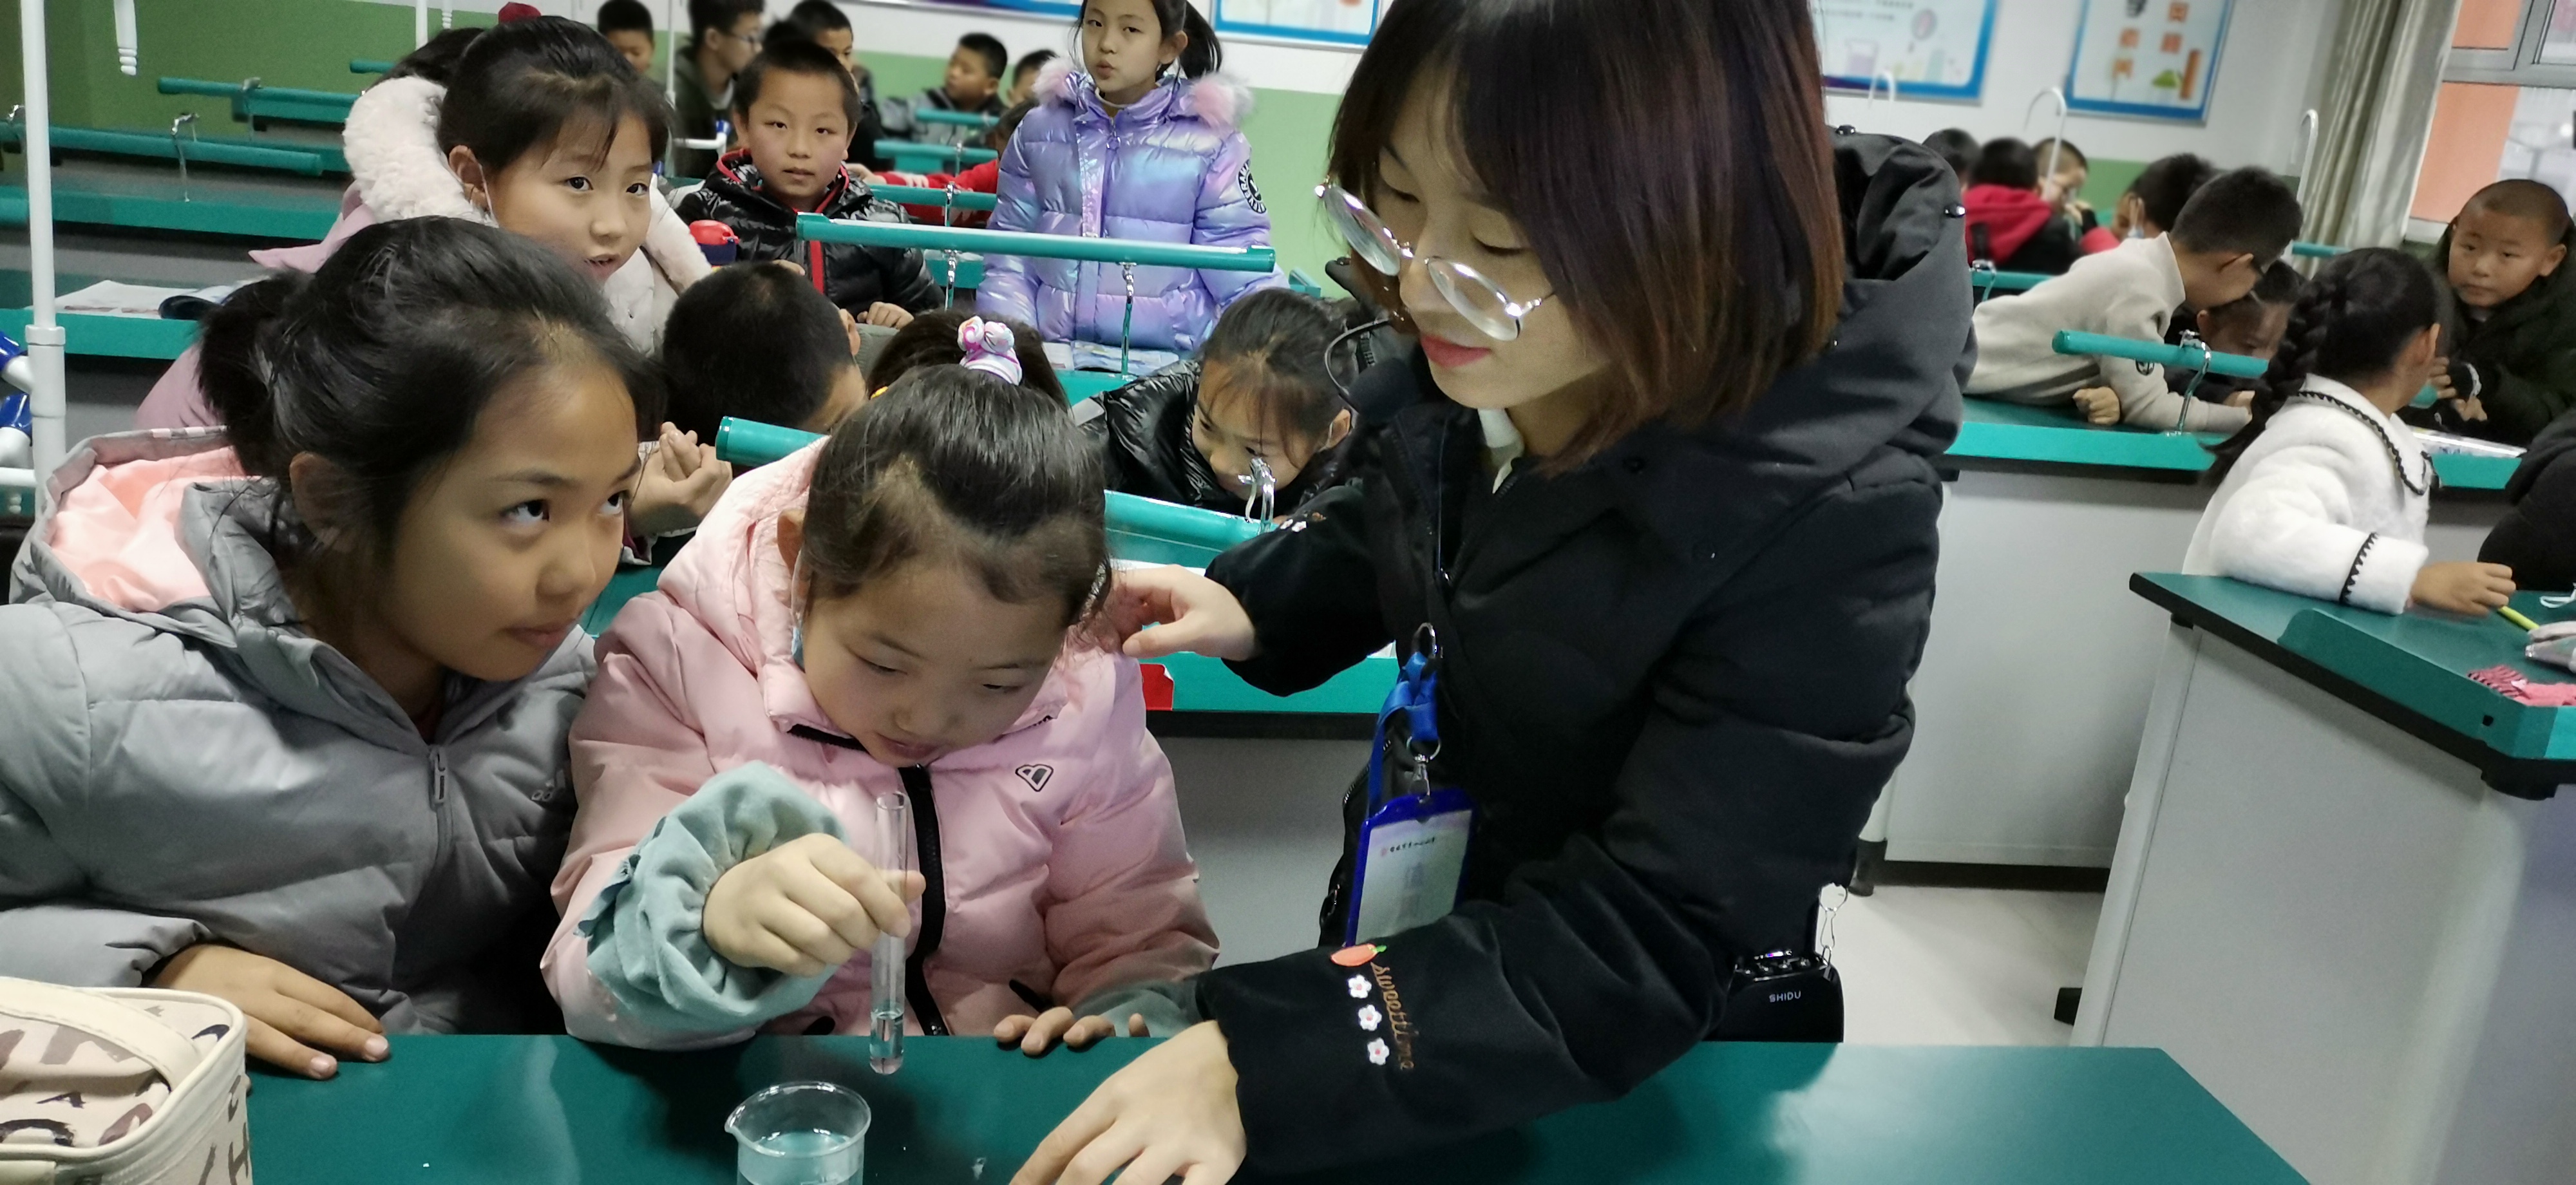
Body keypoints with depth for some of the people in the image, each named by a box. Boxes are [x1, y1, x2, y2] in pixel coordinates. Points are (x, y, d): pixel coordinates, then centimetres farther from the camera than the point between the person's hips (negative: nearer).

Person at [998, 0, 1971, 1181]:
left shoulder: (1834, 518, -34)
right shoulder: (1470, 357, -17)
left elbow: (1652, 942, -32)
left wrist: (1263, 1063, -40)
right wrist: (1250, 606, -13)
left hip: (1638, 1077, -5)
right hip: (1410, 919, 5)